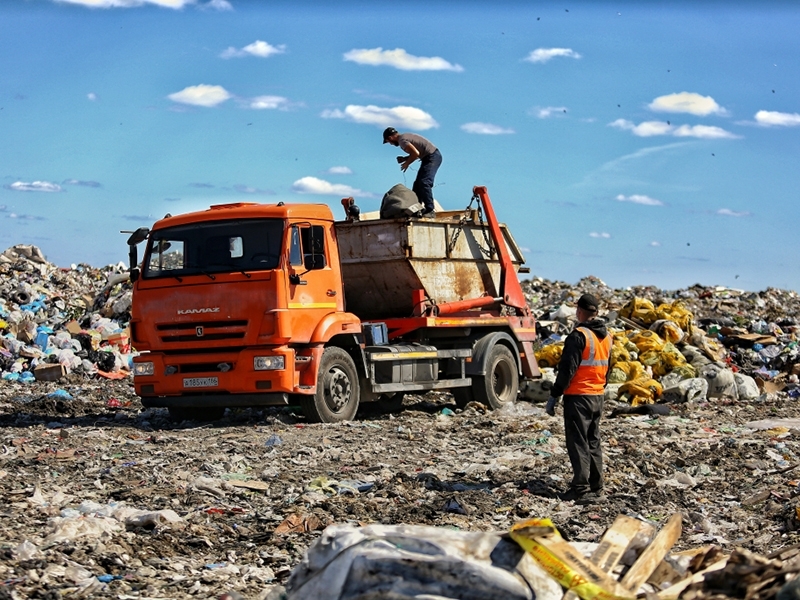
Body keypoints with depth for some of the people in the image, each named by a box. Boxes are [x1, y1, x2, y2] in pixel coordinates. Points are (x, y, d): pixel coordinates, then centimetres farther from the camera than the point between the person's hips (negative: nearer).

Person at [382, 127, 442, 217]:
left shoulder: (402, 140, -15)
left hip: (432, 157, -11)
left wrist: (407, 163, -9)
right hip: (429, 157, 11)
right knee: (418, 184, 13)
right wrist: (404, 159, 9)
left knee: (424, 183, -18)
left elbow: (416, 153, -25)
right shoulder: (405, 136, 16)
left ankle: (430, 210, -20)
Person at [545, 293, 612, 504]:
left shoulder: (579, 336, -15)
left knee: (578, 443, -5)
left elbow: (567, 369, -18)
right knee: (593, 443, 14)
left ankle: (581, 489, -7)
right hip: (597, 397, 8)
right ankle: (596, 488, 17)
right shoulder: (606, 337, 10)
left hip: (578, 397, -8)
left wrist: (554, 396, -13)